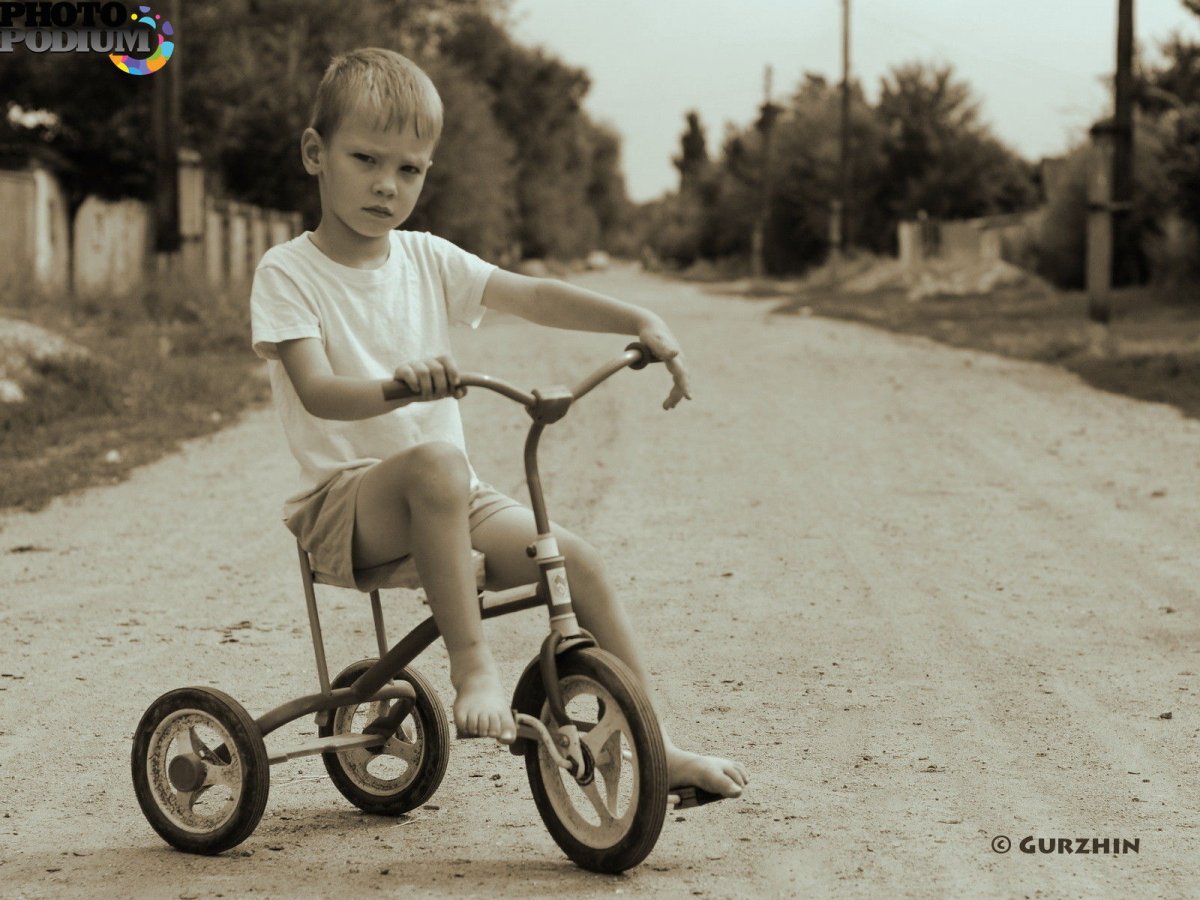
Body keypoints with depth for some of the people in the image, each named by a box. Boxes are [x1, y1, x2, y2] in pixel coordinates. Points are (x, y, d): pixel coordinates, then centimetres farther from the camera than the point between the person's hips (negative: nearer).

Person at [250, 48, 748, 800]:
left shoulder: (427, 260, 10)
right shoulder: (288, 273, -6)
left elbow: (533, 296, 2)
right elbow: (318, 392, -20)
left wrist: (640, 322, -14)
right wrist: (395, 384, -41)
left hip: (452, 501, 6)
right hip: (345, 500, -6)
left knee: (576, 559, -13)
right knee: (434, 462, -37)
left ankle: (656, 747, -7)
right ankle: (472, 667, -32)